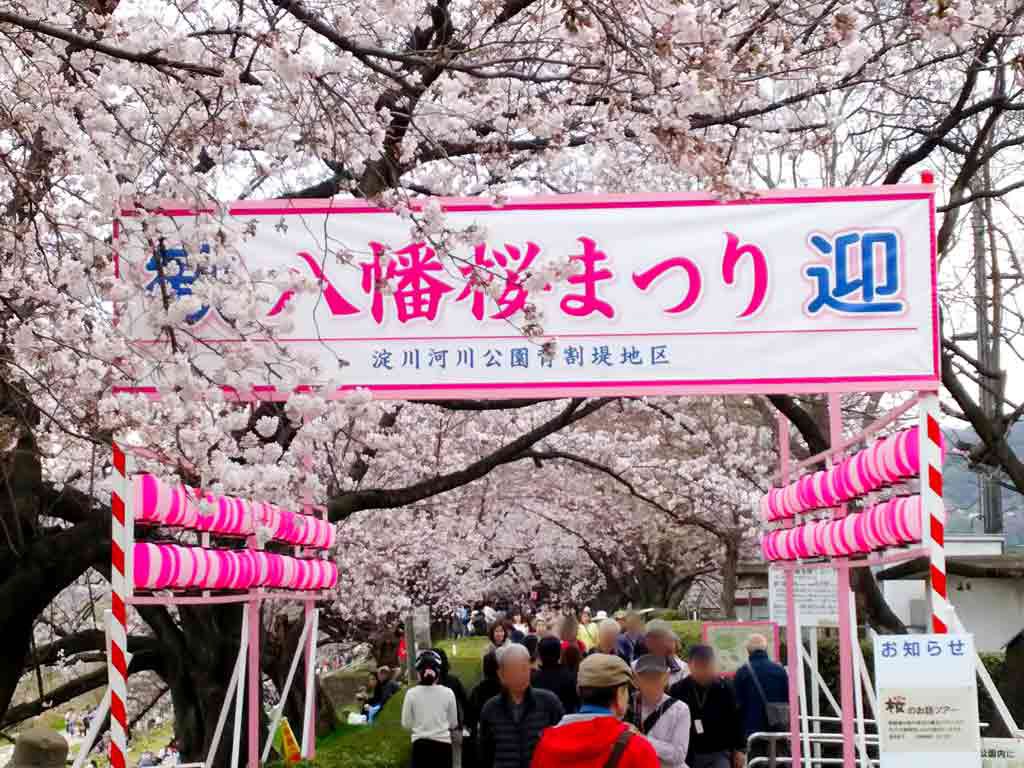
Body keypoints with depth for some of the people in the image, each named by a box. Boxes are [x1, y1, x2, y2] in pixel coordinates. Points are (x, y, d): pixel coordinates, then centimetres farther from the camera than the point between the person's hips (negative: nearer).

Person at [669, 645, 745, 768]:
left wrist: (738, 749, 4)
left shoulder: (724, 689, -4)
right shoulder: (677, 691, -6)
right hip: (689, 755, 1)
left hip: (719, 754, -1)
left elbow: (735, 721, 4)